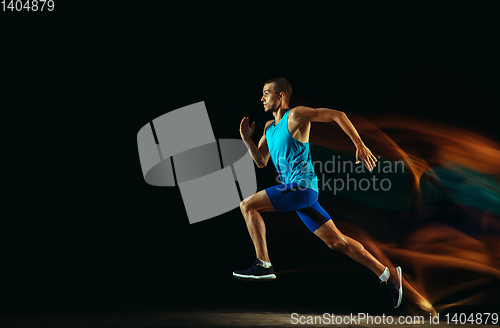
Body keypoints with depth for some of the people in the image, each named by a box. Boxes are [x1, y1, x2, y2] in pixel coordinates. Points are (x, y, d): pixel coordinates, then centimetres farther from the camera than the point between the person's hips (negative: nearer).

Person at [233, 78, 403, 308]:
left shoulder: (296, 115, -5)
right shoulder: (269, 127, 20)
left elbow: (337, 115, -10)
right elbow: (261, 162, 22)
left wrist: (360, 146, -15)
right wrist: (247, 140, 8)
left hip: (301, 187, -9)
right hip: (298, 191, 9)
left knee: (247, 205, -11)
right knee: (336, 241, 9)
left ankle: (264, 265, -8)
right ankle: (388, 274, 16)